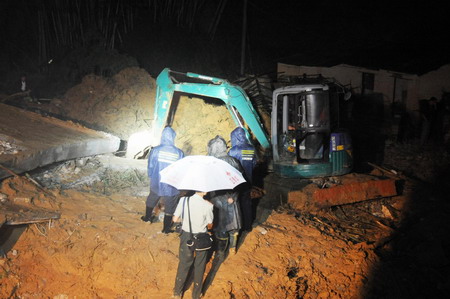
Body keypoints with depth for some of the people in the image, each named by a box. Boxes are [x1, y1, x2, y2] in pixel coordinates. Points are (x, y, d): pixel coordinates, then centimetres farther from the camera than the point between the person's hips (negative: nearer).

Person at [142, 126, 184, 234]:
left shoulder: (155, 150, -17)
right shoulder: (179, 153, -19)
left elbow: (150, 167, -6)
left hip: (156, 183, 2)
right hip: (171, 186, -2)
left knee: (151, 200, 29)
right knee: (169, 207, 16)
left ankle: (147, 217, 50)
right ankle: (166, 228, 29)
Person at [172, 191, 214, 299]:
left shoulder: (183, 200, -14)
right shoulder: (207, 205, -20)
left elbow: (175, 219, -7)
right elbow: (210, 225, -8)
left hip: (186, 236, 2)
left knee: (183, 263, 22)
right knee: (199, 266, 18)